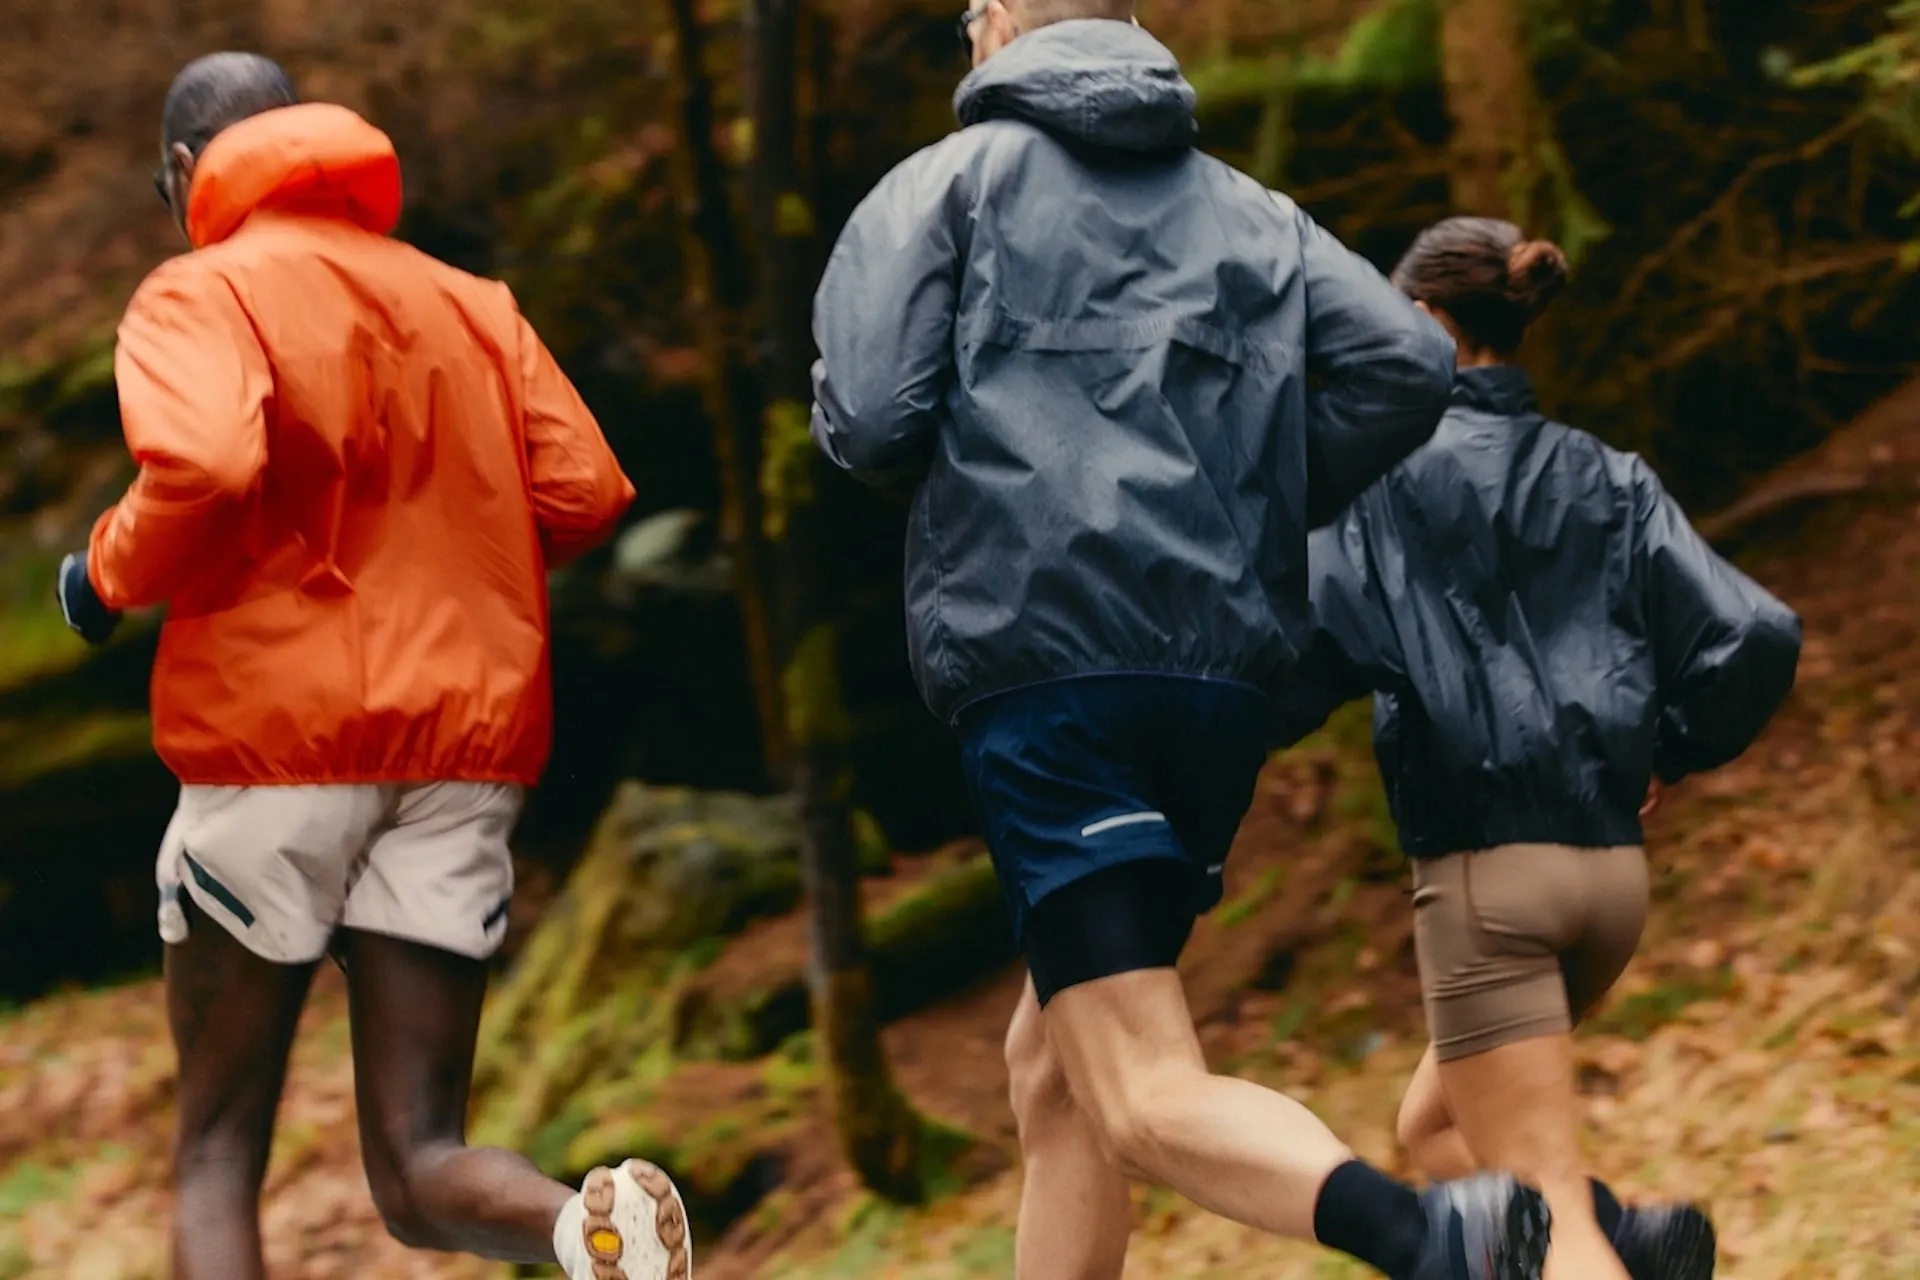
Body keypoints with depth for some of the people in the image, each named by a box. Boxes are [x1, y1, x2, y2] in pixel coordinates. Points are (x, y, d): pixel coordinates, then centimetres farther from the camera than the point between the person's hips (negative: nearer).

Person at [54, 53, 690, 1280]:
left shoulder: (199, 297, -1)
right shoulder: (472, 304, 16)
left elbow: (200, 467, -20)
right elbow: (584, 491, 6)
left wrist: (107, 575, -1)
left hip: (276, 728, -4)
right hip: (468, 740, 4)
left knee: (218, 1145, 8)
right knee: (421, 1166, 4)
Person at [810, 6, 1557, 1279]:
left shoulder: (951, 180, 7)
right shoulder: (1253, 215, 19)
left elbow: (868, 419, -4)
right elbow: (1409, 364, 5)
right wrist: (1263, 510, 16)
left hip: (1038, 660, -6)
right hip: (1226, 671, 6)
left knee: (1144, 1100, -14)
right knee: (1052, 1065, 20)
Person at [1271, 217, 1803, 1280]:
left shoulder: (1383, 475, -3)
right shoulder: (1607, 483, 11)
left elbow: (1303, 648, -13)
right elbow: (1756, 640, 3)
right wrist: (1668, 752, 19)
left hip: (1485, 872, -6)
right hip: (1611, 868, 6)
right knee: (1434, 1131, 23)